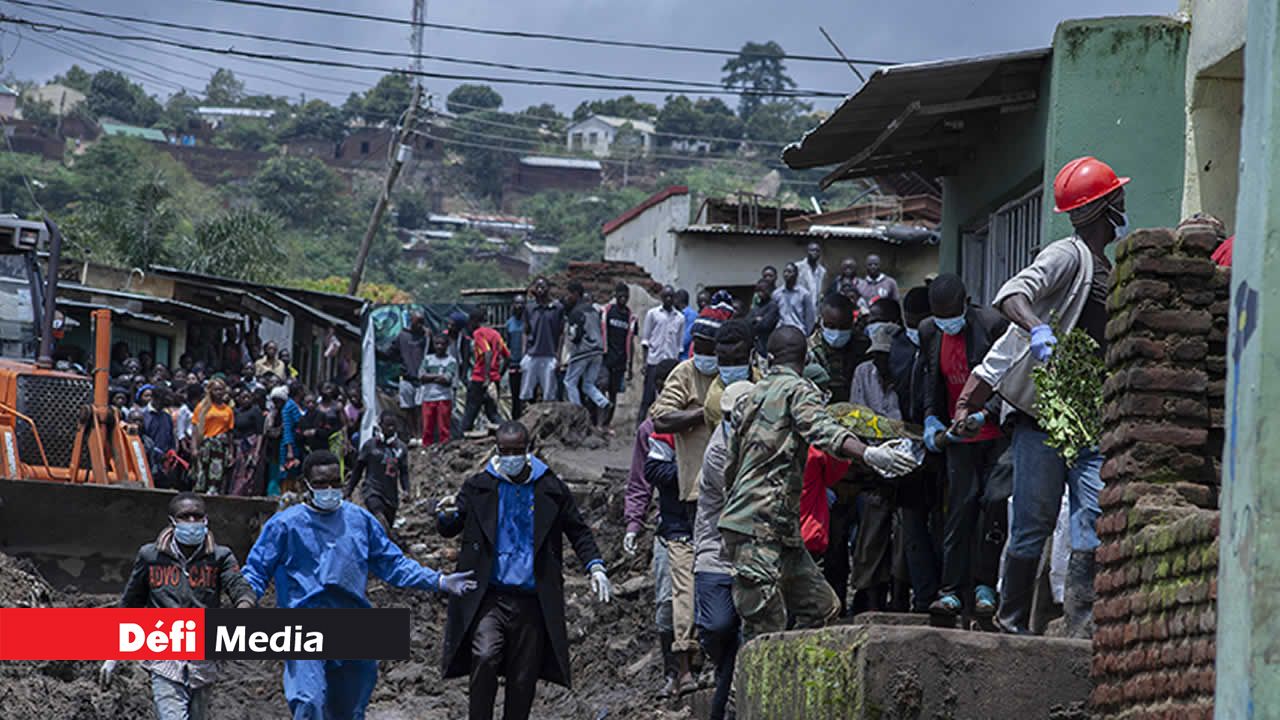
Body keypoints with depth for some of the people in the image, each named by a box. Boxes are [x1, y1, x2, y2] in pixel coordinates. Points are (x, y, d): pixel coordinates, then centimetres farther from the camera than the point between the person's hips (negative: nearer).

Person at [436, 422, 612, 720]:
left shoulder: (551, 489, 7)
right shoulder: (479, 486, 5)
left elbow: (578, 531, 15)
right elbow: (449, 530, 6)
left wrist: (595, 567, 0)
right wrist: (446, 515, -17)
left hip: (532, 600, 1)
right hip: (489, 596, -1)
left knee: (523, 679, 4)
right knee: (484, 657, -23)